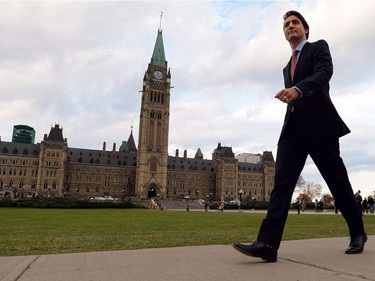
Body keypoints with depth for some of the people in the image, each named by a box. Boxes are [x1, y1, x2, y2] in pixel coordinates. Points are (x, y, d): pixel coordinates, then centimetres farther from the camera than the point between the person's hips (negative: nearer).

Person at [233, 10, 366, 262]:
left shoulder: (319, 47, 8)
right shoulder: (287, 68, 26)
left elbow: (324, 73, -14)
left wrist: (297, 90, -33)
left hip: (319, 125, -5)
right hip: (293, 129, 5)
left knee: (338, 182, 4)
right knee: (282, 181, -11)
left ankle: (358, 234, 25)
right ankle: (268, 244, -19)